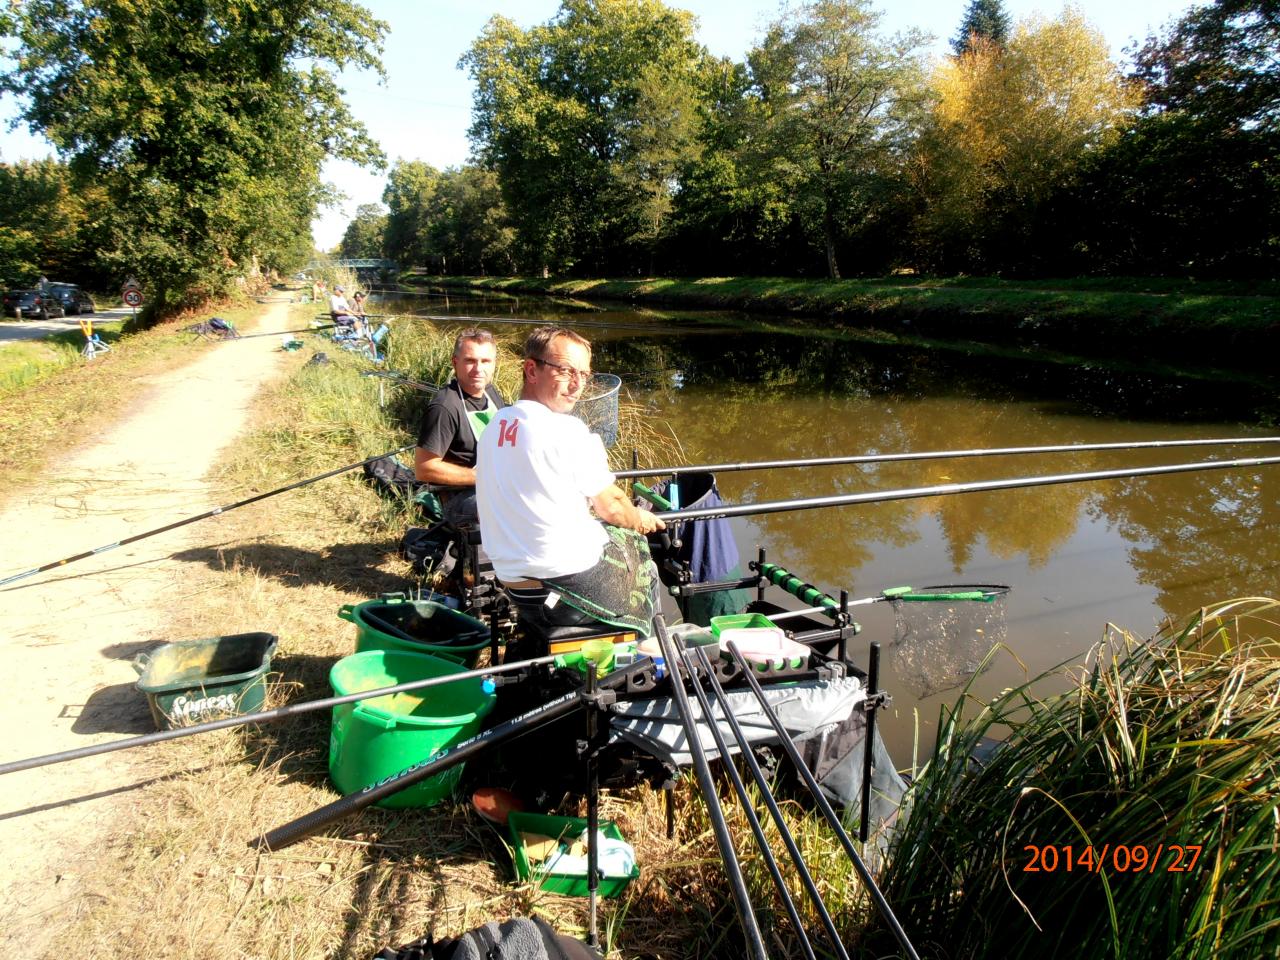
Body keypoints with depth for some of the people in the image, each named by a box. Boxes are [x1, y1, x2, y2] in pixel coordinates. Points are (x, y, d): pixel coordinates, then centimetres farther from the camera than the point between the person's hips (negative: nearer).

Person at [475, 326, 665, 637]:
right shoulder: (568, 431, -19)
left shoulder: (495, 427, 5)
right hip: (574, 585, -7)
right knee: (635, 539, 22)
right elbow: (610, 508, -9)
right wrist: (640, 520, 14)